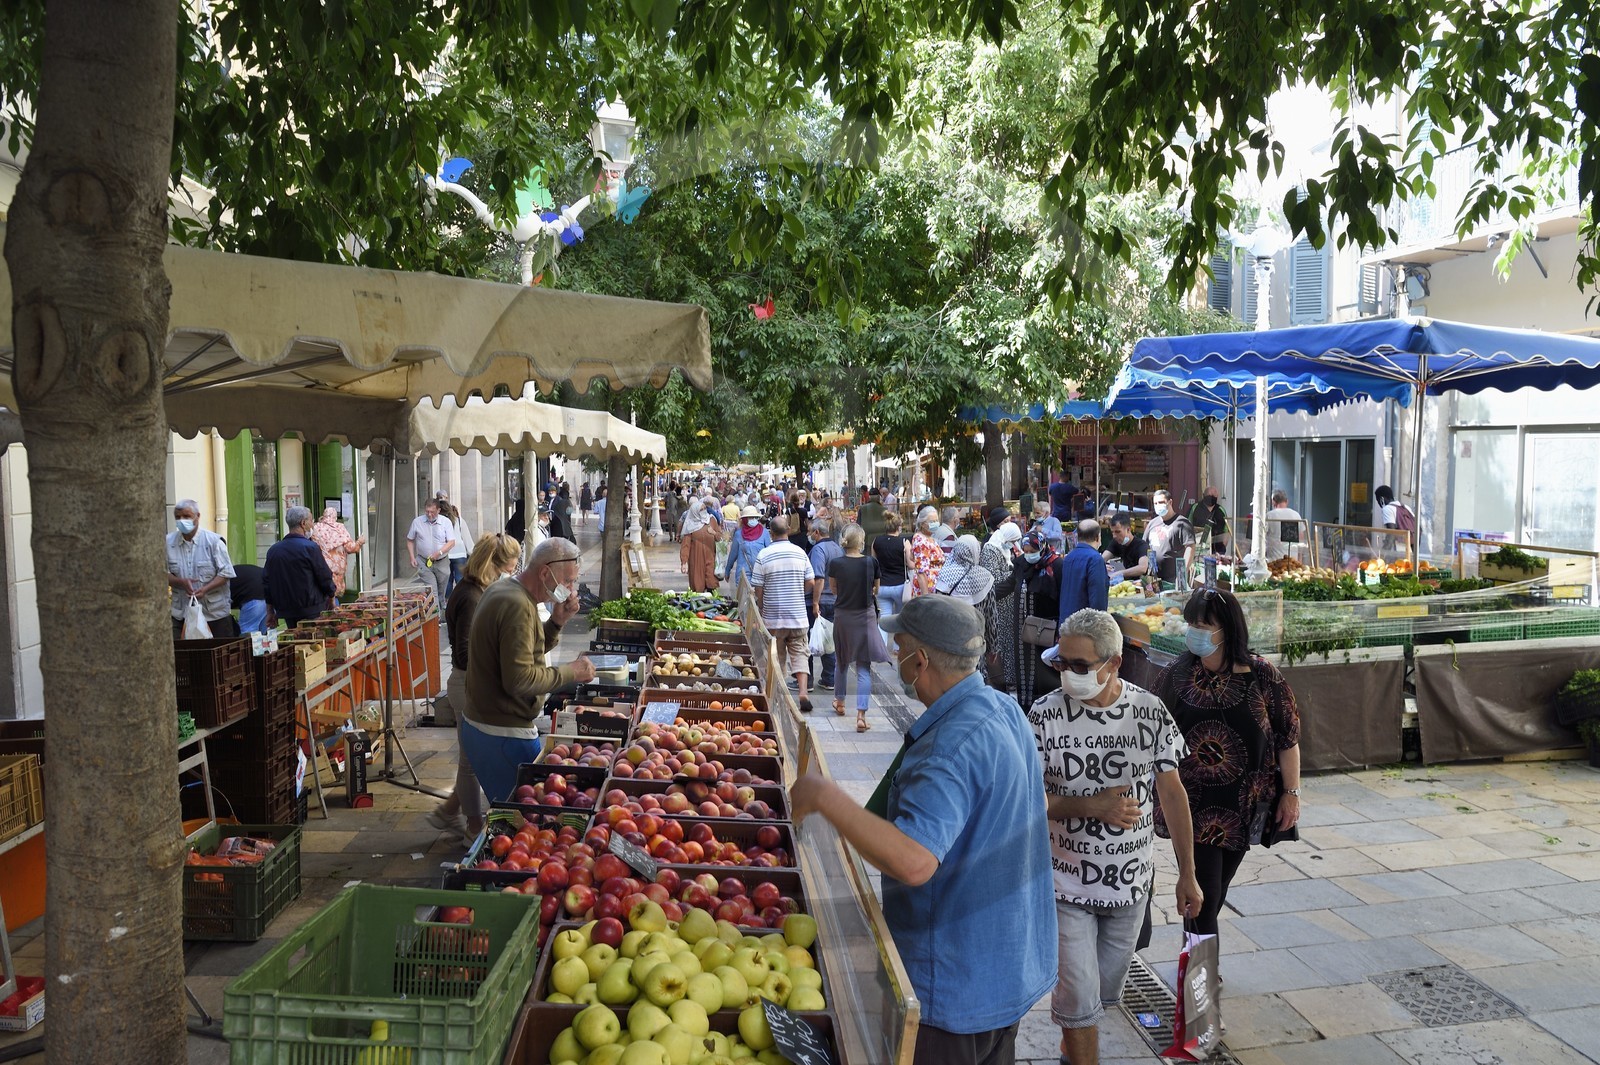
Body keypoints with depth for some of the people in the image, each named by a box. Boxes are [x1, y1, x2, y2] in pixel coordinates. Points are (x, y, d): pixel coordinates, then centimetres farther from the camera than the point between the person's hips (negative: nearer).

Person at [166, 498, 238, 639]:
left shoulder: (213, 541, -6)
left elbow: (225, 573, -6)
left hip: (215, 612, -2)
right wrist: (181, 582, -15)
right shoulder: (168, 542, 3)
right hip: (181, 613, 2)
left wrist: (205, 589, -20)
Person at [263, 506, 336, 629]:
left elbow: (266, 582, 12)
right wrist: (331, 600, 9)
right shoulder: (310, 547, -12)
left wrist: (270, 612, 19)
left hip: (285, 613, 6)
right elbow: (326, 579, -9)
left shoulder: (273, 550, 6)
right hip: (312, 612, -6)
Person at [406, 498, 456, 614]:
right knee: (431, 591, -11)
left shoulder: (446, 522, -2)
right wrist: (412, 557, -1)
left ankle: (442, 615, 28)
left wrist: (439, 552, -20)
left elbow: (451, 542, -6)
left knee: (441, 592, 12)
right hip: (424, 562, -1)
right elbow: (410, 540, 10)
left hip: (442, 562, 1)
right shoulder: (417, 521, 1)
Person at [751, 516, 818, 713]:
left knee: (777, 657, 11)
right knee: (800, 653, 4)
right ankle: (803, 692, -10)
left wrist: (761, 609, 10)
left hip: (773, 616, -1)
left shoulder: (763, 556, -8)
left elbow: (758, 588, -6)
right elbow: (811, 582, 3)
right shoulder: (800, 553, -1)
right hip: (798, 615, 1)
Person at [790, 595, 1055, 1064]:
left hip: (956, 985, -9)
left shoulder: (951, 747, -31)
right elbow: (1038, 800, 17)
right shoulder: (1005, 709, 0)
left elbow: (914, 862, -42)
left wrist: (825, 797, -35)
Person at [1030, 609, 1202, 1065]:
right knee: (1080, 999, 2)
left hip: (1131, 882, 3)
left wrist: (1187, 874, 3)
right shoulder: (1045, 716, -14)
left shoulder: (1150, 712, -8)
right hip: (1067, 885, -3)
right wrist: (1091, 807, -25)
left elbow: (1172, 793, 0)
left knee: (1105, 993, 19)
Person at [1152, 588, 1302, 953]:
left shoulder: (1262, 677, -6)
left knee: (1216, 890, 16)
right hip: (1191, 807, -1)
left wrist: (1291, 793, 0)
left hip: (1243, 807, 2)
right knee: (1204, 895, -3)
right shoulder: (1175, 676, -6)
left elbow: (1288, 737, 0)